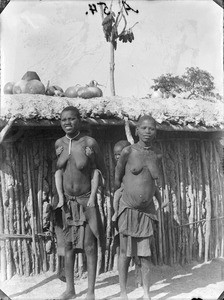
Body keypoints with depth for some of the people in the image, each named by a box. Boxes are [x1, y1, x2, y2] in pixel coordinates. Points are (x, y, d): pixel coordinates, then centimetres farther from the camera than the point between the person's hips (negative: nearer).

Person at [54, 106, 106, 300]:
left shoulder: (90, 143, -13)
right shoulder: (59, 144, -1)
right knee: (69, 245, 12)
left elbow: (102, 170, -2)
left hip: (87, 200, -4)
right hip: (67, 201, 4)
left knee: (90, 246, 1)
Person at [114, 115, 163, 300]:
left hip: (147, 210, 2)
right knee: (125, 252, 6)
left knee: (145, 254, 7)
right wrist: (118, 194, 12)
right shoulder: (128, 151, -9)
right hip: (128, 209, -2)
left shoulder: (158, 156, -1)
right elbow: (118, 175, 4)